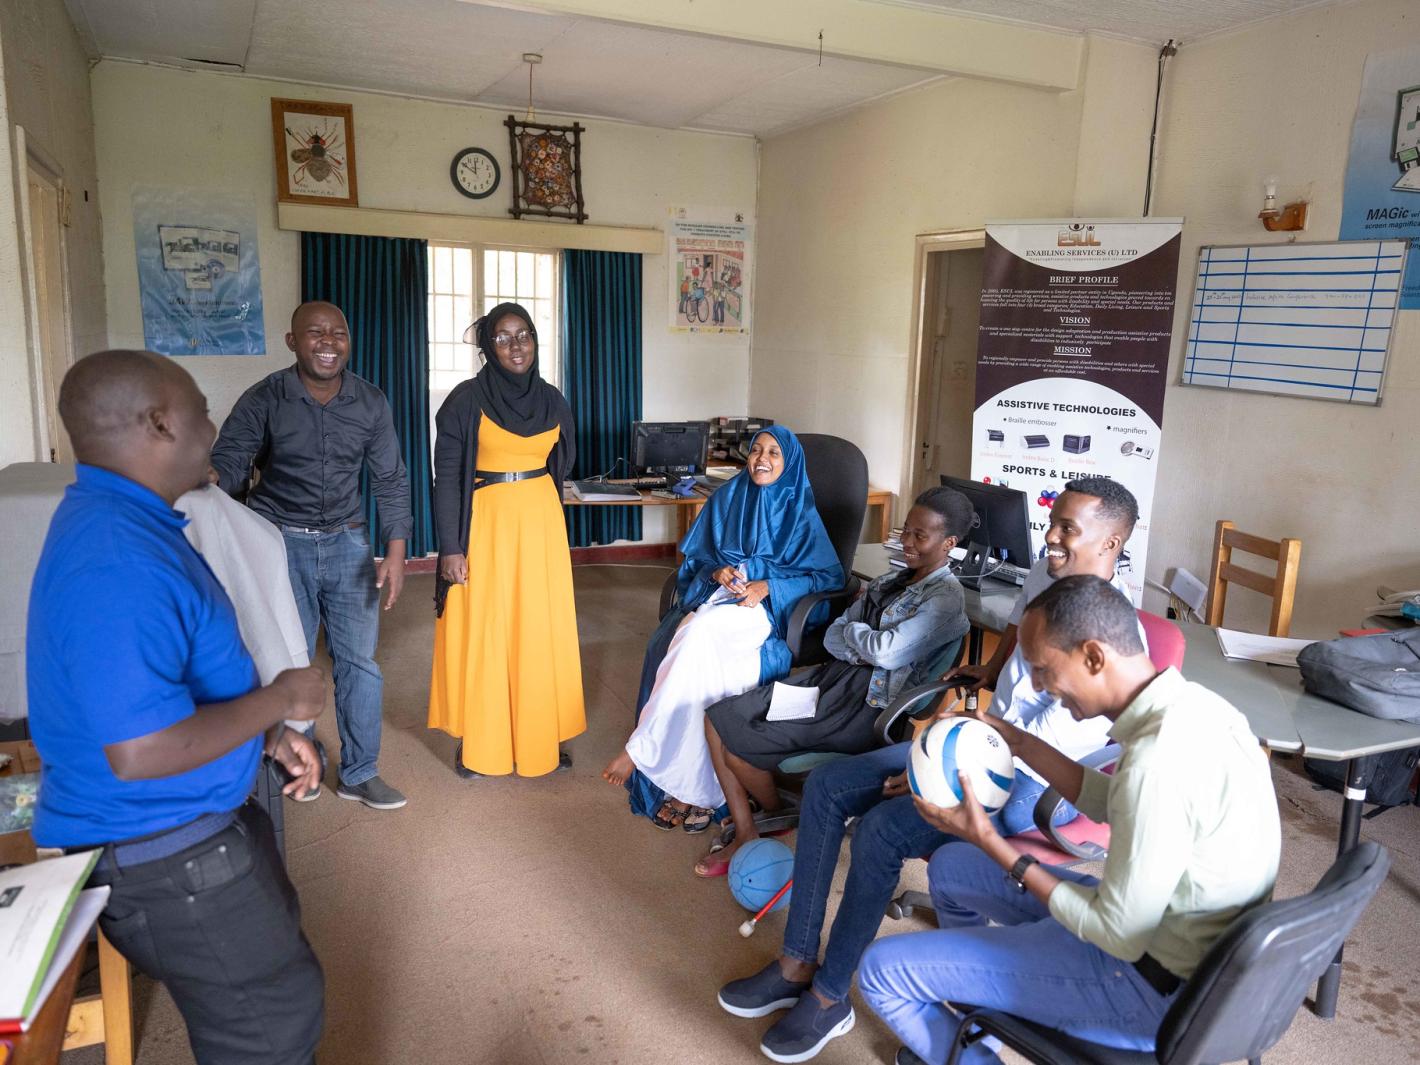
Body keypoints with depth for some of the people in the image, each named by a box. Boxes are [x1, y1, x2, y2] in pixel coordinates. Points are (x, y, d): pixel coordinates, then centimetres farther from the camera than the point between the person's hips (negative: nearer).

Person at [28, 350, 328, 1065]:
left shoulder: (125, 521, 4)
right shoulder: (115, 565, -30)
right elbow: (141, 752, -33)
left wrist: (269, 735, 7)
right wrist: (278, 700, -20)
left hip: (197, 821, 10)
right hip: (165, 857, -10)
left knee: (275, 951, 27)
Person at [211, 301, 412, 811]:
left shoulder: (371, 402, -2)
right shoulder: (263, 400, -9)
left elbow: (390, 480, 2)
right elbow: (226, 466, -11)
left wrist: (395, 552, -4)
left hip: (346, 542, 2)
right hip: (280, 543, -2)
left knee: (360, 661, 3)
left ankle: (360, 774, 18)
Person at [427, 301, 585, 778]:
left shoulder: (552, 400, 6)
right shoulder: (466, 399, -7)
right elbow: (446, 477, -9)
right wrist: (451, 547, -14)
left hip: (540, 524, 4)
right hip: (485, 524, -4)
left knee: (540, 630, 8)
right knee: (480, 632, 3)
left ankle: (538, 735, 23)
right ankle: (476, 742, 18)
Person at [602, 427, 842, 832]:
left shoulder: (799, 511, 7)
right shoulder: (727, 499, 16)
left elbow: (829, 575, 2)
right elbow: (694, 559, 17)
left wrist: (768, 585, -11)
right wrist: (717, 572, -8)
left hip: (766, 606, -3)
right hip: (716, 595, 3)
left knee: (700, 631, -36)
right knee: (699, 661, -33)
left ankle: (640, 750, -31)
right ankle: (693, 790, -30)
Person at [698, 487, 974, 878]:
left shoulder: (946, 598, -10)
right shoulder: (891, 581, 15)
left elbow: (886, 650, -22)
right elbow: (832, 637, 12)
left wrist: (852, 631, -3)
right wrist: (861, 650, -9)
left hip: (867, 706, -9)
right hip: (834, 677, 9)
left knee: (737, 743, -14)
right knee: (719, 718, -5)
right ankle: (746, 837, 1)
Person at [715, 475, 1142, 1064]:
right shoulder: (1043, 573, 0)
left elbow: (1048, 743, -25)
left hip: (1035, 781, -9)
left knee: (881, 830, -29)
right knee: (825, 785, -4)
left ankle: (830, 996, -7)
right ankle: (798, 962, 2)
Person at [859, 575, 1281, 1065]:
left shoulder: (1158, 760, -33)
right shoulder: (1187, 701, -4)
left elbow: (1119, 937, -26)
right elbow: (1116, 806, 13)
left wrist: (990, 841, -18)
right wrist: (1019, 743, 10)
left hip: (1154, 983, -9)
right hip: (1158, 920, 9)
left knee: (882, 968, -8)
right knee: (950, 865, 22)